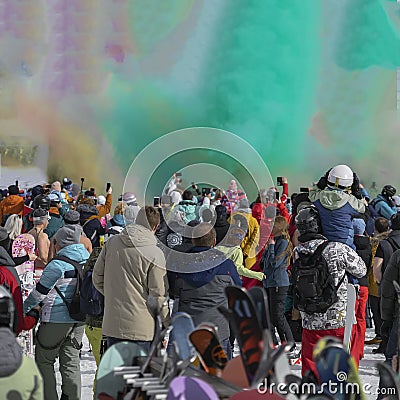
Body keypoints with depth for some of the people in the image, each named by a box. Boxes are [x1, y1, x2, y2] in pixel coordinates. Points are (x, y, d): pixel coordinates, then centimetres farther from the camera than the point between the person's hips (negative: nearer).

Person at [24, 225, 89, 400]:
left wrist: (25, 308, 9)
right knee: (71, 362, 11)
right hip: (79, 320, 7)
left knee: (44, 360, 6)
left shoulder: (57, 265, -15)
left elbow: (39, 292, -8)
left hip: (56, 320, -7)